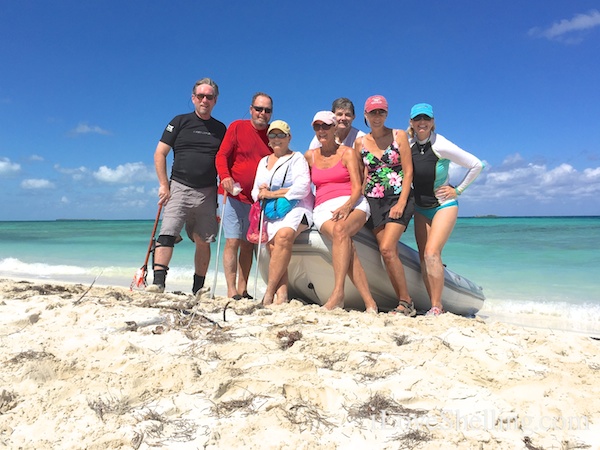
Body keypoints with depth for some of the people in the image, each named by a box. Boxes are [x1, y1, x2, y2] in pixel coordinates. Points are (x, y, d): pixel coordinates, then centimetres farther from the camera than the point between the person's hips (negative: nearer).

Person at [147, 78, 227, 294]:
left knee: (204, 242, 5)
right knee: (167, 234, -15)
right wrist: (163, 185, -6)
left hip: (208, 192, 2)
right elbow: (160, 153, 3)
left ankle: (198, 288, 15)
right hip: (179, 187, -2)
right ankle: (158, 281, -18)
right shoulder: (180, 122, 6)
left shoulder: (220, 129, 14)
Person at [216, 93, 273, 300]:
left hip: (258, 199, 3)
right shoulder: (237, 127, 2)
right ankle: (232, 292, -3)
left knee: (248, 244, 7)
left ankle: (243, 290, 14)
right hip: (234, 195, -3)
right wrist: (225, 176, -21)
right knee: (232, 241, -7)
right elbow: (221, 156, -3)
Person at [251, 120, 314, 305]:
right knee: (273, 244, -25)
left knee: (284, 235, -35)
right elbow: (255, 192, 24)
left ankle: (269, 293, -34)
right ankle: (281, 294, -35)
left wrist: (272, 193, -8)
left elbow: (302, 188, -8)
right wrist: (260, 193, -1)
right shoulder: (263, 161, 26)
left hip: (295, 208, -5)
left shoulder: (297, 158, 8)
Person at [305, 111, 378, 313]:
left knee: (341, 229, -37)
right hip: (323, 208, 1)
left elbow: (357, 187, -2)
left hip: (352, 203, -1)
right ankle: (369, 302, -35)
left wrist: (348, 205, -19)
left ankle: (338, 293, -41)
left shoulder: (348, 153, 8)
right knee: (343, 239, -31)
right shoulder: (310, 156, 17)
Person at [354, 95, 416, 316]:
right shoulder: (360, 143, 9)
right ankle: (405, 304, 8)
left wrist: (401, 203, -12)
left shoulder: (399, 136, 2)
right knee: (389, 254, -1)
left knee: (387, 249, -18)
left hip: (399, 198, -3)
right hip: (374, 201, 3)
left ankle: (406, 302, -6)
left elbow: (408, 172, -3)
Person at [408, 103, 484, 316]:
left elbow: (476, 165, -8)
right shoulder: (408, 145, -1)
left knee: (432, 253, -19)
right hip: (420, 208, 5)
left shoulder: (441, 145, -14)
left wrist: (458, 190, -7)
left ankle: (436, 307, -12)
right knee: (423, 258, 1)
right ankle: (435, 307, 8)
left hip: (444, 205, -5)